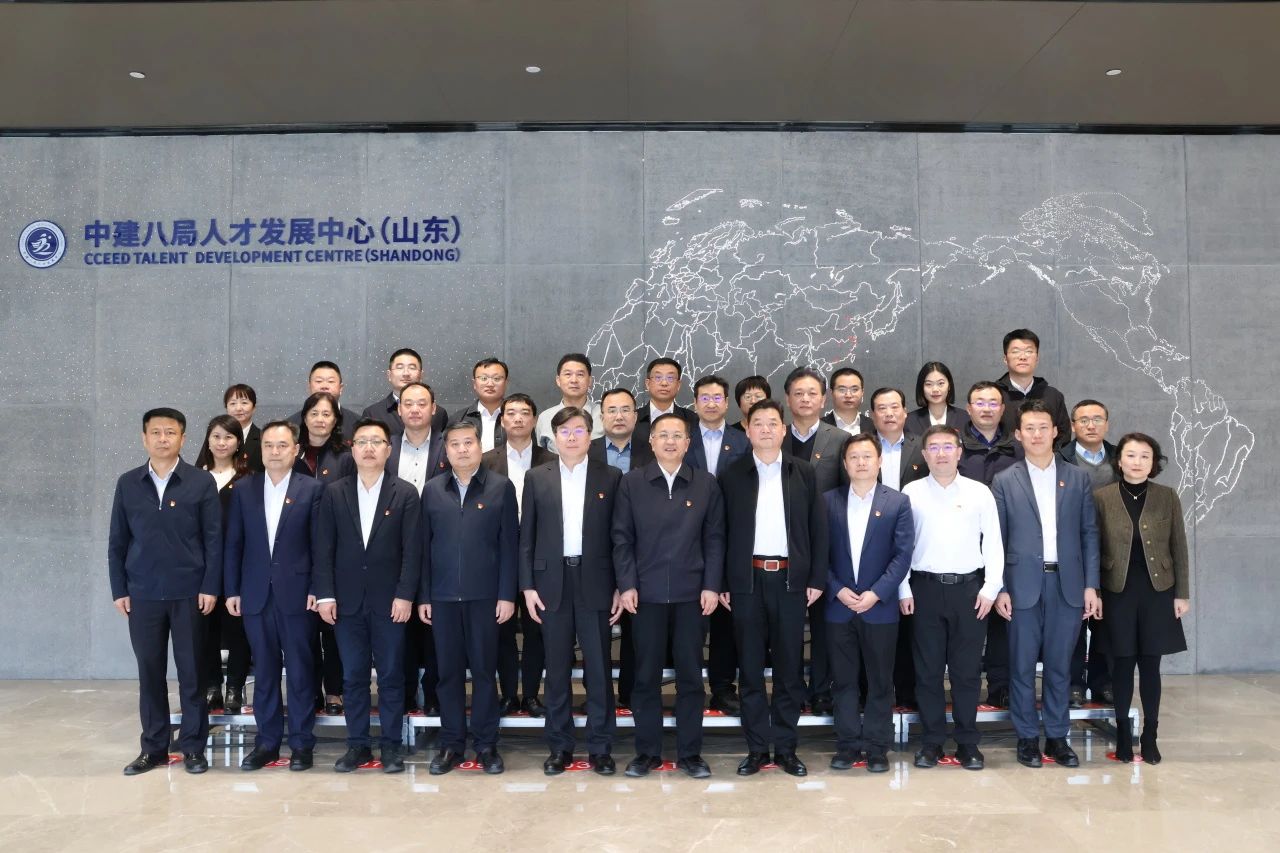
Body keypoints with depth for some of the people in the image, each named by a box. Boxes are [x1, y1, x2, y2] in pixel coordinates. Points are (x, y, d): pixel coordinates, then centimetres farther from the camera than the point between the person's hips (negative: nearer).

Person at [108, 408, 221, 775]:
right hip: (142, 593, 2)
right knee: (149, 672, 8)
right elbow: (117, 541, 8)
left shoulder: (202, 482, -1)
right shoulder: (127, 483, 6)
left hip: (189, 592, -2)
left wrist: (210, 587, -8)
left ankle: (193, 747, 15)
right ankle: (153, 747, 20)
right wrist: (119, 589, 2)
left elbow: (213, 539, -2)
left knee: (191, 671, 4)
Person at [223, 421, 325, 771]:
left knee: (300, 670, 4)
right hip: (256, 594, 3)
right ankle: (267, 741, 21)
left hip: (297, 593, -2)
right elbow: (233, 544, 7)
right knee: (264, 670, 10)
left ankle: (302, 742, 14)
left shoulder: (312, 489, -1)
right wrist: (232, 590, 3)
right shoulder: (244, 489, 7)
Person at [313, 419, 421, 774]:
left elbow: (412, 550, -3)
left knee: (391, 676, 5)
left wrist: (405, 595, -9)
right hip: (347, 600, 2)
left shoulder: (405, 493, 1)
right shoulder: (334, 493, 6)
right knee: (353, 676, 8)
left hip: (389, 600, -1)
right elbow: (324, 548, 4)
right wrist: (325, 594, -3)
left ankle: (392, 745, 15)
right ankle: (357, 744, 19)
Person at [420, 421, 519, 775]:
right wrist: (423, 596, 4)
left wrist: (507, 594, -7)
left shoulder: (501, 487, 1)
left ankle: (486, 744, 17)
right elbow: (424, 546, 8)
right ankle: (451, 744, 19)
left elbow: (509, 544, -2)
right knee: (448, 671, 8)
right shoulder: (432, 490, 8)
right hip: (442, 596, 2)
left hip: (485, 595, -2)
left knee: (484, 670, 6)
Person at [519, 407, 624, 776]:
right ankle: (560, 746, 18)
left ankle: (600, 746, 14)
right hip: (552, 582, 1)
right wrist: (527, 586, -1)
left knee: (599, 667, 3)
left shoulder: (611, 477, 3)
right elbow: (526, 537, 6)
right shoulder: (536, 477, 6)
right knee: (557, 669, 7)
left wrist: (621, 586, -2)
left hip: (595, 582, -1)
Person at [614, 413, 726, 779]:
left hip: (691, 594, 1)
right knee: (646, 675, 7)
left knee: (690, 675, 7)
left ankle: (690, 752, 19)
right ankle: (647, 751, 19)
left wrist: (712, 586, -3)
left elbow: (715, 538, 4)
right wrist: (627, 585, -6)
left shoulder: (706, 484, 4)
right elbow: (622, 537, 1)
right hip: (647, 593, 0)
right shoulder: (632, 482, 2)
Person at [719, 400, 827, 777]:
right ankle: (757, 747, 17)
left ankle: (786, 747, 19)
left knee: (789, 668, 7)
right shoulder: (731, 474, 3)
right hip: (746, 580, 0)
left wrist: (817, 579, -1)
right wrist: (720, 583, -1)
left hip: (791, 579, 1)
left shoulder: (803, 472, 5)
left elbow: (818, 528, 5)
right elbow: (721, 532, 3)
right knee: (751, 667, 6)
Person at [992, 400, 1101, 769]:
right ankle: (1027, 737, 16)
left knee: (1059, 665, 9)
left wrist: (1090, 585, 0)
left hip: (1067, 584, 1)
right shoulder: (1004, 482, 2)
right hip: (1023, 585, -1)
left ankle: (1058, 737, 21)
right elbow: (996, 540, 1)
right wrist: (999, 589, -5)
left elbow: (1089, 534, 7)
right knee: (1022, 665, 4)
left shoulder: (1078, 479, 7)